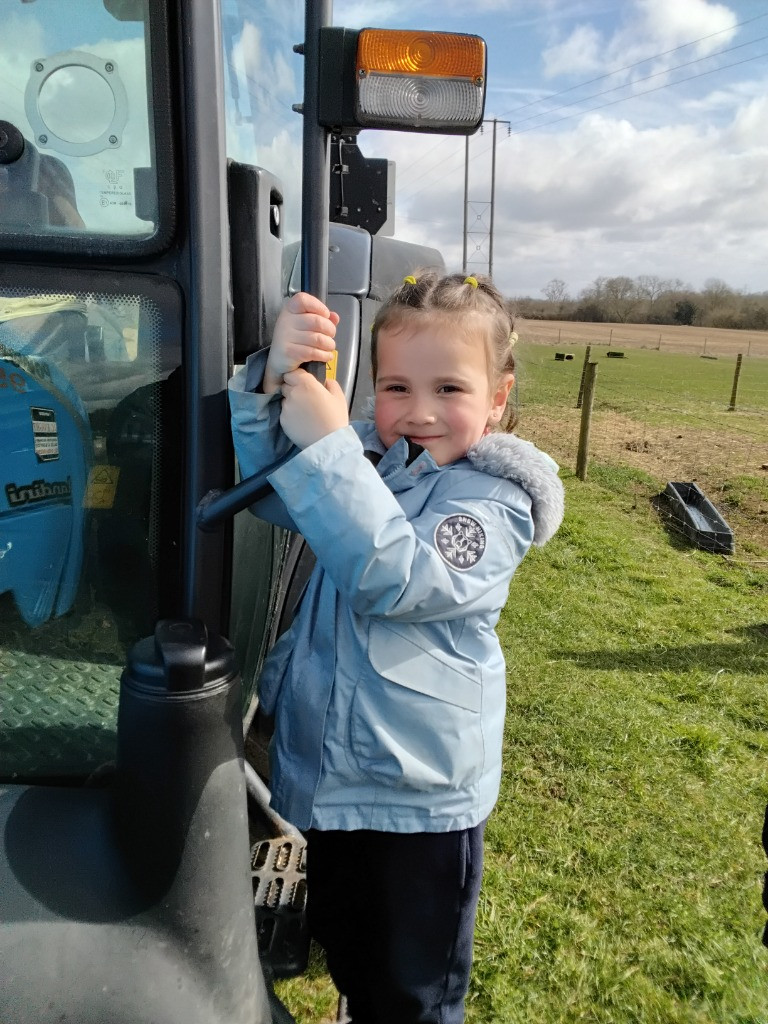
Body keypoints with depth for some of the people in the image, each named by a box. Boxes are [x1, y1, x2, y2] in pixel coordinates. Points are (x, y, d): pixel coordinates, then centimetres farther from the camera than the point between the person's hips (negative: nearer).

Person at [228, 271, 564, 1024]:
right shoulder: (367, 456, -1)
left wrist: (326, 444, -36)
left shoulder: (493, 500, -18)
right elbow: (267, 487, -11)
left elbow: (396, 577, -33)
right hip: (321, 770, 6)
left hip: (420, 796, -5)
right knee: (340, 948, 30)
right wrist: (274, 382, -28)